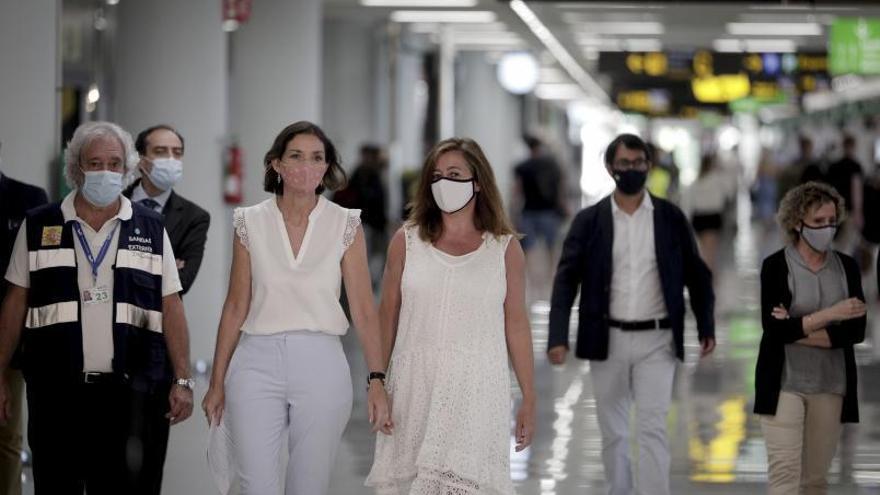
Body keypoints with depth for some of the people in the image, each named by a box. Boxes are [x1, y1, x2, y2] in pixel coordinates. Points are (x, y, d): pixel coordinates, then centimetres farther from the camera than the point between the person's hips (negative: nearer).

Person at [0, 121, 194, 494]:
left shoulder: (150, 230, 8)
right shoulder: (38, 226, 7)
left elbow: (170, 307, 6)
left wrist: (182, 380, -1)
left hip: (125, 389, 0)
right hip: (54, 389, 0)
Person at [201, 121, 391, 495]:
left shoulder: (345, 225, 2)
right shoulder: (250, 223, 5)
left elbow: (364, 309, 0)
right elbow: (235, 308, 9)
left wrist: (376, 381, -8)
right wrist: (217, 383, 9)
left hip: (321, 366, 0)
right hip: (257, 363, 0)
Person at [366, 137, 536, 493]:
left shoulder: (505, 248, 4)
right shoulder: (407, 241, 7)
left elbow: (516, 324, 7)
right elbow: (388, 317, 10)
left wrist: (529, 398, 7)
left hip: (477, 387, -2)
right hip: (415, 384, 2)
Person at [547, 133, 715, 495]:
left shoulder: (670, 217, 2)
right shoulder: (589, 220, 0)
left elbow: (696, 274, 9)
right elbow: (566, 279, -4)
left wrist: (706, 327, 5)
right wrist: (558, 337, -13)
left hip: (656, 341, -1)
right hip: (607, 341, 1)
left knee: (653, 429, -8)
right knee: (613, 431, 10)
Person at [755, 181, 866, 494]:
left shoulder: (847, 267, 5)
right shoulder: (776, 266, -4)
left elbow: (856, 331, -4)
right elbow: (774, 328, -14)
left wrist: (796, 331, -13)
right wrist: (830, 314, -18)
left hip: (830, 386, 3)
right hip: (784, 383, -3)